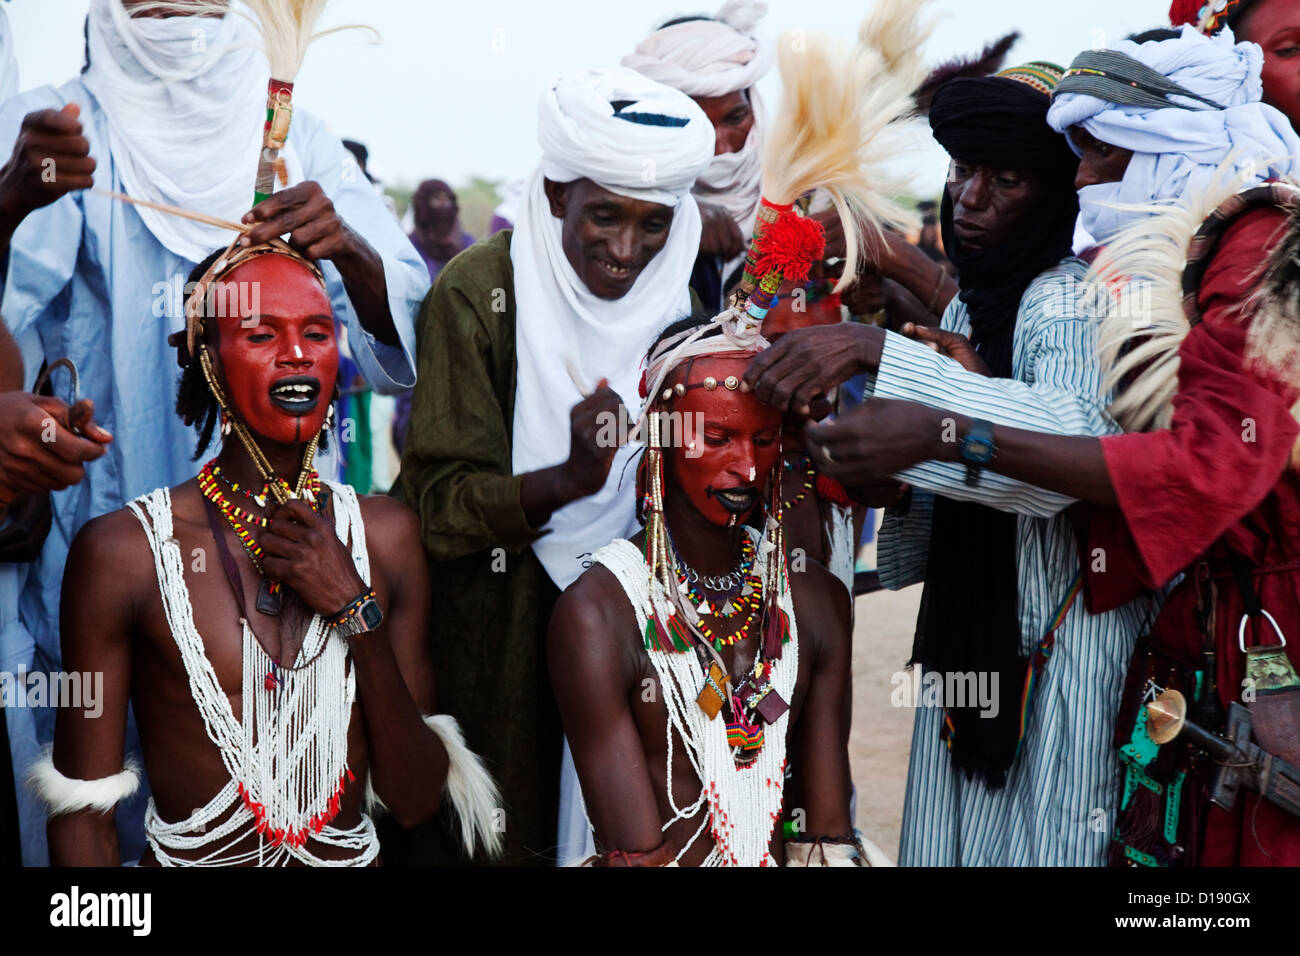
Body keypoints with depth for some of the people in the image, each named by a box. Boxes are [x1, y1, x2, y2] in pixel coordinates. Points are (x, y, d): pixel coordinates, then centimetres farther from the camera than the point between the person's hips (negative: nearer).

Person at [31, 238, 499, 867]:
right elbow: (83, 815, -3)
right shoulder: (121, 551, -6)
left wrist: (355, 609, -9)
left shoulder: (385, 534, 4)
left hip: (352, 860, 2)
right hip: (191, 863, -2)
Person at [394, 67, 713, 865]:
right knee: (495, 827, 2)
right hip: (497, 630, -4)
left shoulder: (679, 290, 0)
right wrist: (570, 479, -32)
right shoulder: (478, 291, -15)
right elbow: (439, 499, -17)